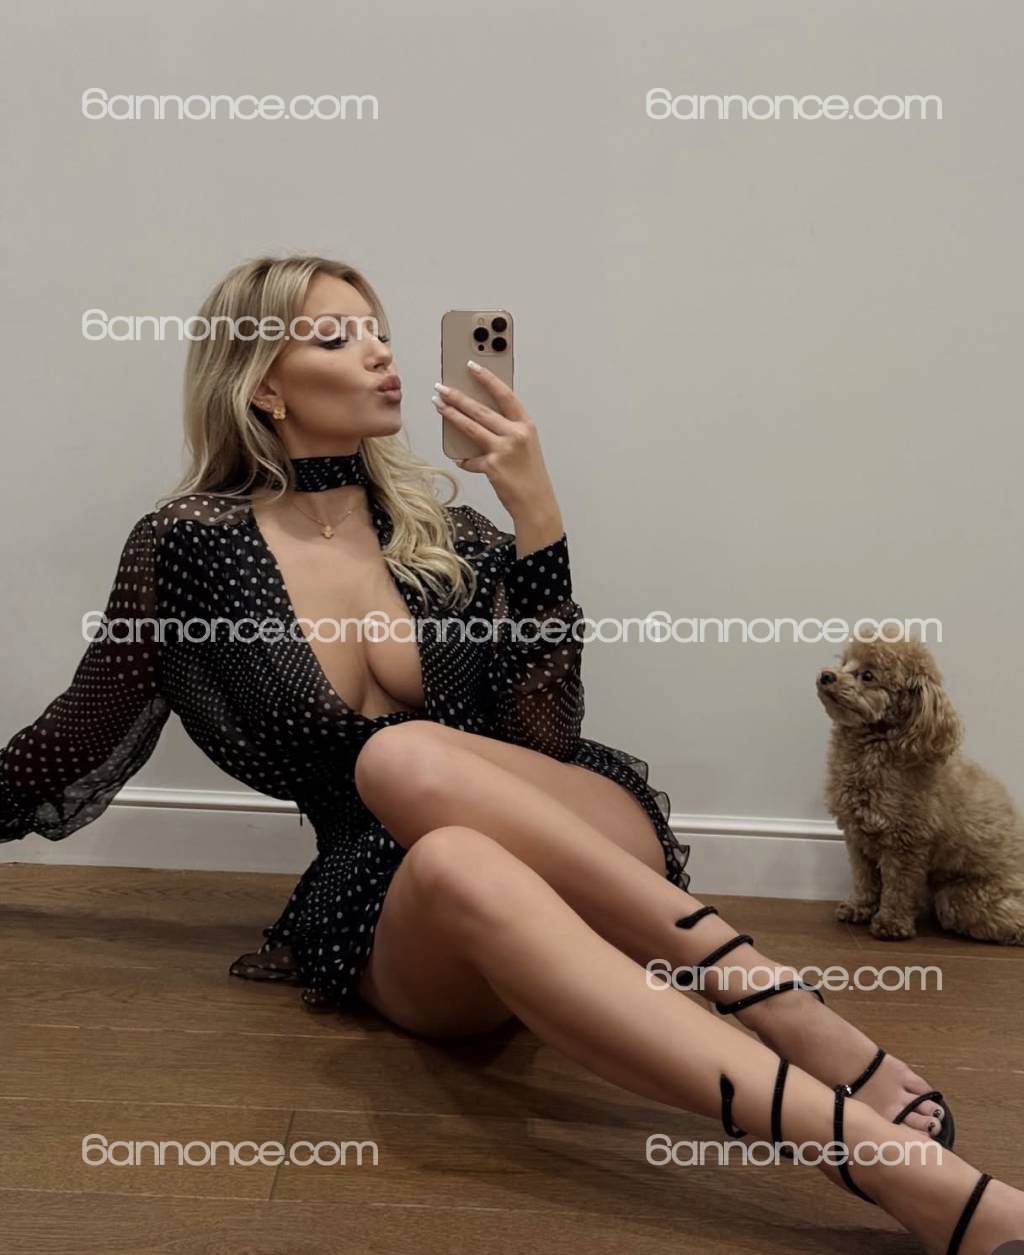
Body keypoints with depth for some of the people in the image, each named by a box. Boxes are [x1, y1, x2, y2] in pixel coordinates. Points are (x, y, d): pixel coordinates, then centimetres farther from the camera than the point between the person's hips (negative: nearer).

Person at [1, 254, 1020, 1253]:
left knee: (406, 757, -32)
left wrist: (533, 507, -15)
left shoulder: (444, 529, 2)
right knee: (462, 866, -38)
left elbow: (544, 738, -9)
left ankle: (792, 1015, -30)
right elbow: (85, 732, 13)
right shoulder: (190, 545, -1)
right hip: (396, 919, -1)